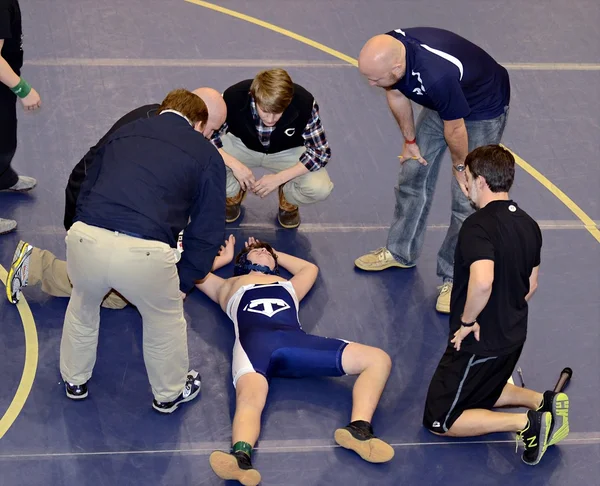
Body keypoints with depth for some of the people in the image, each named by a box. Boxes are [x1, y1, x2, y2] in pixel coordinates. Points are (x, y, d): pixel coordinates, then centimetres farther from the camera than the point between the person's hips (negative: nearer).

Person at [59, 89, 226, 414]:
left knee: (83, 306, 34)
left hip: (85, 239, 3)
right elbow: (207, 231, 14)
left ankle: (75, 381, 53)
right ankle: (169, 394, 46)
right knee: (165, 320, 27)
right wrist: (185, 281, 25)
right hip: (146, 253, -3)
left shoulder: (123, 133, 25)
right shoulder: (206, 153, 16)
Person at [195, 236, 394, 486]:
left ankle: (358, 428, -37)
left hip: (295, 339, 4)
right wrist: (225, 257, 55)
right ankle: (241, 457, -67)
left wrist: (277, 255, 62)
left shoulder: (288, 285, 45)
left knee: (378, 360, -17)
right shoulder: (229, 286, 39)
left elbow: (311, 268, 64)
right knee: (249, 398, -39)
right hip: (253, 340, -3)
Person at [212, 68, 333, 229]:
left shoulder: (305, 104, -32)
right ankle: (234, 194, 7)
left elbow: (321, 151, -21)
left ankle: (288, 199, 9)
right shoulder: (233, 97, -33)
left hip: (287, 152, 0)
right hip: (242, 145, 1)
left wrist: (279, 178, -29)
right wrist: (234, 164, -37)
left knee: (320, 188, -29)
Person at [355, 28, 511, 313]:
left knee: (466, 199, -5)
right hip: (441, 103, 7)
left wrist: (460, 166, -9)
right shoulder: (387, 51, -24)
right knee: (413, 172, 13)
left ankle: (454, 277, 10)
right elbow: (396, 95, -2)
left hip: (483, 110, -7)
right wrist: (410, 140, 9)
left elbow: (455, 128, -27)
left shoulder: (437, 76, -45)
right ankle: (401, 252, 31)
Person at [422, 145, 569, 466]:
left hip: (479, 343, -8)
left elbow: (482, 282, -39)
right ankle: (542, 402, 10)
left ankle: (523, 423, -10)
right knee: (481, 395, 31)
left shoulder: (478, 225, -24)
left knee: (439, 421, 4)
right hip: (513, 338, 9)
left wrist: (468, 321, -23)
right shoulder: (529, 225, 3)